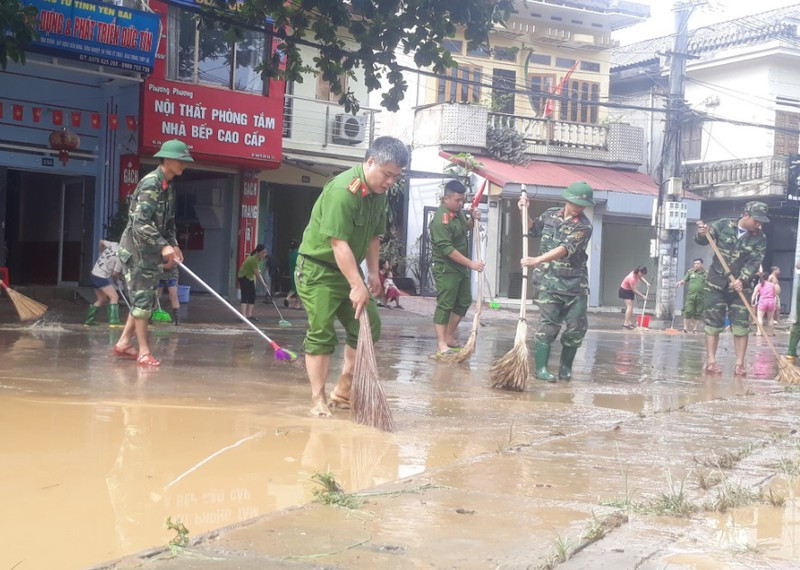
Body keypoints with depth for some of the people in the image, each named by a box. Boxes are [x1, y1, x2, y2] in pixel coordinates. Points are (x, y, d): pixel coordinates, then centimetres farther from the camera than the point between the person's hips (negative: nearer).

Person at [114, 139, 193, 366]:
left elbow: (168, 222, 18)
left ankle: (123, 343, 21)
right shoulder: (150, 183, -17)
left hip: (151, 251, 9)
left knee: (147, 300, 12)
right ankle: (144, 351, -1)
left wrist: (173, 244, 3)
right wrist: (164, 246, -29)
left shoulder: (168, 186, 11)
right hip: (137, 248, -9)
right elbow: (140, 222, -25)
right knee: (142, 298, -6)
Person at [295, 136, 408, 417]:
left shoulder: (379, 192, 2)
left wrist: (373, 272, 8)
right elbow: (339, 243, -30)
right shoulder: (343, 190, -26)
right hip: (318, 269, -9)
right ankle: (318, 400, -1)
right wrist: (357, 285, -30)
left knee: (369, 326, 8)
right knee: (321, 334, -10)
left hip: (347, 269, 9)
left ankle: (343, 390, 19)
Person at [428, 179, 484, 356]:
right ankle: (441, 344, -6)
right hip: (445, 268, -10)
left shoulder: (457, 212, 5)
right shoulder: (441, 219, -23)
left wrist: (472, 219, 2)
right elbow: (447, 249, -26)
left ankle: (449, 337, 25)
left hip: (460, 267, 10)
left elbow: (465, 229, 25)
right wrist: (471, 263, -26)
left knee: (464, 301, 15)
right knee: (445, 305, -8)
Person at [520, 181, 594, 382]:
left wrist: (537, 260, -34)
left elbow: (565, 249, -24)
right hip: (550, 281, 1)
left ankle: (565, 366, 20)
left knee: (577, 327, 2)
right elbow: (532, 230, 25)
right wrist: (525, 212, 8)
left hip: (576, 283, 0)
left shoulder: (584, 226, -9)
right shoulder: (550, 214, 4)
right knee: (548, 325, -7)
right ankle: (540, 368, -1)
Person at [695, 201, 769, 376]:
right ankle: (711, 361, 6)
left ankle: (739, 364, 4)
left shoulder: (759, 239, -4)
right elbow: (701, 240, 2)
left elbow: (754, 262, -13)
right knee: (713, 323, 1)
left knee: (741, 325, -2)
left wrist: (742, 280, -28)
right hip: (716, 283, -1)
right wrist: (702, 233, -23)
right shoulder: (724, 225, -4)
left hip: (739, 286, 1)